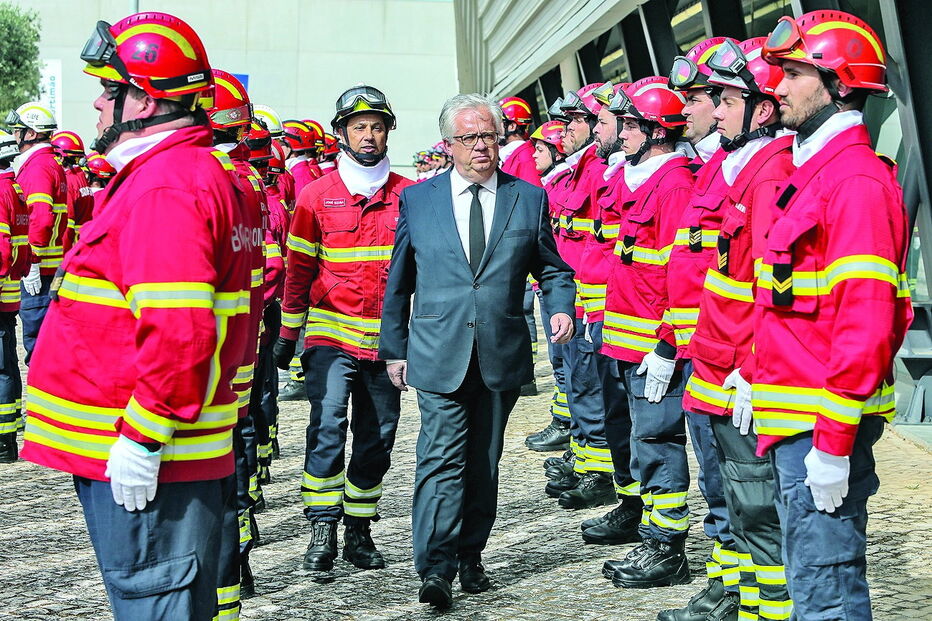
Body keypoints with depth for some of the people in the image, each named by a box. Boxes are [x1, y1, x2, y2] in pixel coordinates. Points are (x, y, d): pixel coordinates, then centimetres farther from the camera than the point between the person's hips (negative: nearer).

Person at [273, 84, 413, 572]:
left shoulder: (409, 195, 4)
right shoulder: (317, 194, 2)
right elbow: (299, 270, 6)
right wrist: (287, 335, 5)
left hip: (386, 337, 2)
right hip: (331, 334, -2)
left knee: (377, 435, 8)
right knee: (327, 426, -14)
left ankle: (359, 530, 21)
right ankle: (322, 531, -6)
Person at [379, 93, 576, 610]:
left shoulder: (529, 198, 7)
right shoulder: (417, 199, 6)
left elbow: (552, 268, 14)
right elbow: (398, 281, 11)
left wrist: (560, 307, -7)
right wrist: (394, 348, 9)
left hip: (502, 353, 2)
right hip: (437, 354, -1)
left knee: (484, 461, 11)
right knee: (442, 457, -10)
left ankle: (470, 557, 24)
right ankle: (435, 568, -10)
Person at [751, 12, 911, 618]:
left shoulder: (857, 180, -16)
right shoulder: (814, 172, 15)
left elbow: (866, 322, -22)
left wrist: (834, 439, -22)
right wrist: (757, 374, 18)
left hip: (824, 424, -10)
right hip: (795, 416, 10)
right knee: (812, 572, 18)